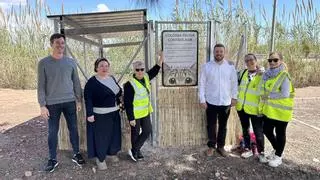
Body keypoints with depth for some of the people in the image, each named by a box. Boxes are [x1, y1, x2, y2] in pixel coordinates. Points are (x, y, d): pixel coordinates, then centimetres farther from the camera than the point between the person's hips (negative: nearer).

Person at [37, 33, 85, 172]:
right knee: (52, 132, 7)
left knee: (73, 129, 9)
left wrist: (79, 100, 7)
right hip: (52, 104, -2)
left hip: (70, 102, 2)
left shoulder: (71, 62, 4)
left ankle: (76, 154, 25)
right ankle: (52, 159, 23)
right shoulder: (44, 63, -2)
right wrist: (42, 105, -8)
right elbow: (41, 86, -3)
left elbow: (76, 82, 8)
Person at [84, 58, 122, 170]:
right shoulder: (92, 81, -13)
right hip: (100, 114, -7)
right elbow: (87, 98, -15)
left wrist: (119, 104, 14)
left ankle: (112, 153, 37)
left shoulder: (112, 78, 7)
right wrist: (89, 114, -19)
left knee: (114, 134, 17)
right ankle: (100, 159, 20)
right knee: (101, 136, 3)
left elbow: (118, 93, 18)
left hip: (114, 112, 7)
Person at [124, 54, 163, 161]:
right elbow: (127, 103, -21)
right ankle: (136, 152, 31)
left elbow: (155, 71, 19)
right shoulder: (130, 84, -22)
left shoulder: (146, 77, 0)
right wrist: (131, 118, -20)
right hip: (135, 114, -7)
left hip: (145, 112, 7)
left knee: (148, 131, 10)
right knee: (136, 133, 10)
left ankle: (134, 151, 24)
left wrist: (161, 59, 9)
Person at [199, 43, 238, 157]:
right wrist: (202, 100, -7)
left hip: (226, 102, 1)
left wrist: (234, 97, 1)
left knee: (223, 126, 14)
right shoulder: (206, 66, -4)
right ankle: (211, 146, 28)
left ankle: (221, 146, 30)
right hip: (211, 102, -1)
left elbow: (234, 83, 5)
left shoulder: (230, 66, 0)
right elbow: (202, 84, -4)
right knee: (211, 125, 10)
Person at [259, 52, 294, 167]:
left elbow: (285, 94, -22)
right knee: (267, 131, 16)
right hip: (268, 110, 7)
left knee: (280, 133, 9)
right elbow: (263, 90, 10)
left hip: (280, 110, -6)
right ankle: (276, 149, 41)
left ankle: (278, 156, 27)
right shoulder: (267, 74, 5)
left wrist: (269, 95, -16)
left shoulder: (284, 76, -15)